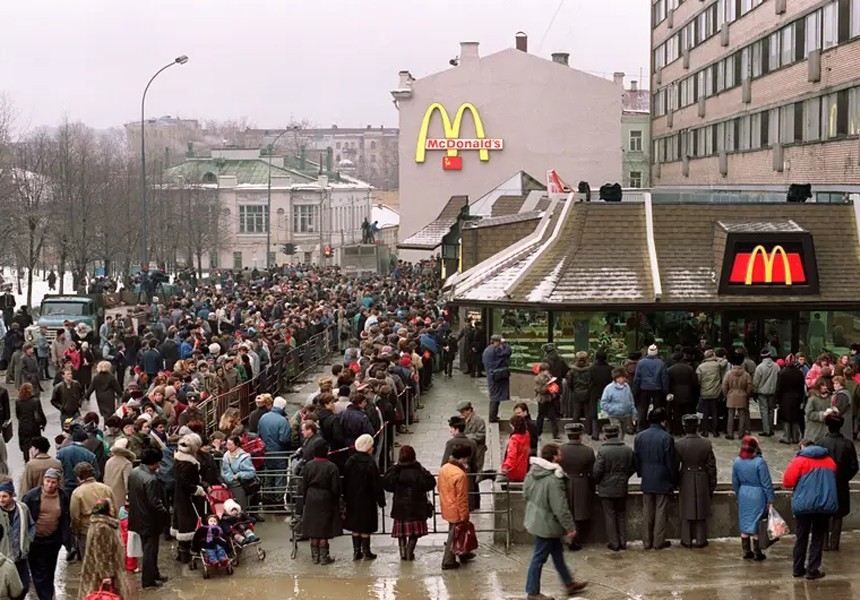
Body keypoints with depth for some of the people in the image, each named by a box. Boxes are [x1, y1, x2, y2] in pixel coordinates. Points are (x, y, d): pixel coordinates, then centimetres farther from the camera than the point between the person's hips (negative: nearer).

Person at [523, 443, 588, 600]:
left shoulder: (532, 472, -2)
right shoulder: (553, 479, -29)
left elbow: (526, 493, 12)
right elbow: (560, 507, -26)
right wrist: (570, 527, -17)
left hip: (535, 519, 9)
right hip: (547, 523, -9)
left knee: (557, 551, 22)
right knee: (539, 557, 4)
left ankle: (569, 583, 35)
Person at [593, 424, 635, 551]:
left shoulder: (603, 450, -18)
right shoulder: (628, 450, -5)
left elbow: (597, 471, -15)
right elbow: (633, 468, 4)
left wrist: (598, 482, 5)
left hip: (606, 489, -4)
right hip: (622, 488, 4)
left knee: (610, 516, 6)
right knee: (621, 515, 16)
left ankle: (614, 543, 9)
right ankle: (623, 542, 19)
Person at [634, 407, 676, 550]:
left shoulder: (640, 437, -1)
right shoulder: (666, 438, -15)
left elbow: (636, 458, 6)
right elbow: (671, 461, -11)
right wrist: (673, 478, 1)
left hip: (646, 480, 4)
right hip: (662, 480, -4)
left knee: (648, 511, 12)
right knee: (661, 511, 4)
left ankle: (647, 541, 15)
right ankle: (659, 541, 7)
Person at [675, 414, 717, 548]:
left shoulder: (679, 444, -13)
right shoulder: (706, 444, -9)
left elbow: (675, 466, -6)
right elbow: (711, 466, -3)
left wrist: (675, 482, 8)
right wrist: (712, 485, 8)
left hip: (685, 482, -1)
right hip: (702, 482, 1)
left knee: (686, 511, 10)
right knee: (701, 511, 11)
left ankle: (687, 540, 15)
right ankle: (701, 540, 16)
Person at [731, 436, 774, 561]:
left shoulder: (737, 461, -1)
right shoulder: (759, 462, -17)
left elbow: (735, 482, 8)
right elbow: (766, 483, -13)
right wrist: (770, 500, -6)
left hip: (743, 495, 5)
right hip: (757, 495, -5)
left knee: (744, 523, 12)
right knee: (756, 523, 3)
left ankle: (746, 551, 17)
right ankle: (757, 553, 10)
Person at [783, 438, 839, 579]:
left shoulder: (799, 460, -4)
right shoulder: (829, 461, 9)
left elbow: (788, 482, -9)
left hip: (804, 504, -2)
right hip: (826, 504, 2)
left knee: (802, 537, 11)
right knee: (818, 537, 9)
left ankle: (798, 569, 16)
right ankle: (813, 570, 6)